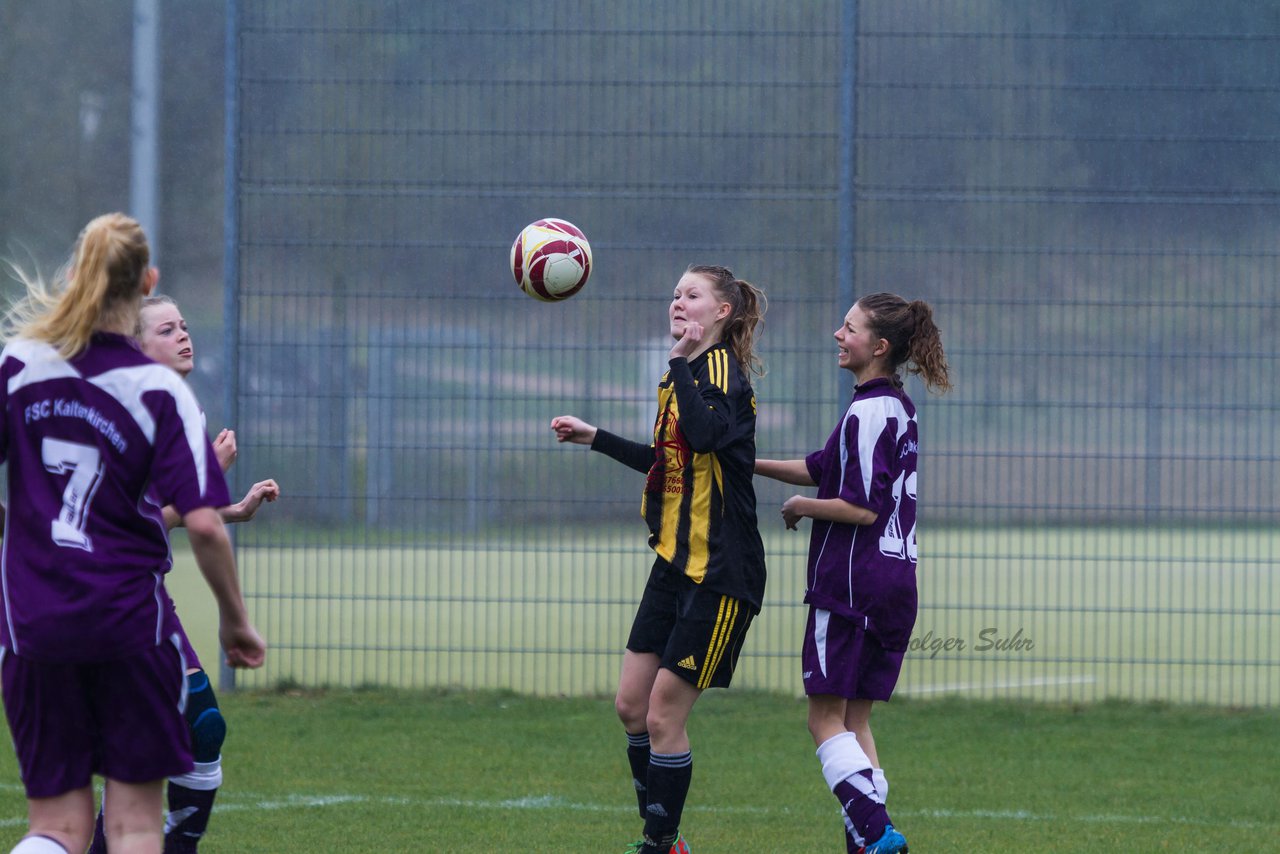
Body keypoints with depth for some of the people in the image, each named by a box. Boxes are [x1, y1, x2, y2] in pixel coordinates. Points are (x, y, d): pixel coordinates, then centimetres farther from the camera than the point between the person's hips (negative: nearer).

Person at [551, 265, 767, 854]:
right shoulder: (681, 376, 13)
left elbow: (707, 434, -35)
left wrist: (681, 364, -27)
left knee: (663, 716, -5)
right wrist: (595, 438, 27)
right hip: (675, 562, 9)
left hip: (718, 572, -9)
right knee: (633, 705, 8)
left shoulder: (722, 367, -13)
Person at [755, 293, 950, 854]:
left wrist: (801, 507, -5)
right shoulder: (897, 407, 15)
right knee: (854, 718, 13)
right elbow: (822, 469, 24)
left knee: (826, 718, -5)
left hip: (851, 583, -9)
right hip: (894, 581, 9)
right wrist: (750, 463, 19)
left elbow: (863, 508, -20)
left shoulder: (868, 413, -15)